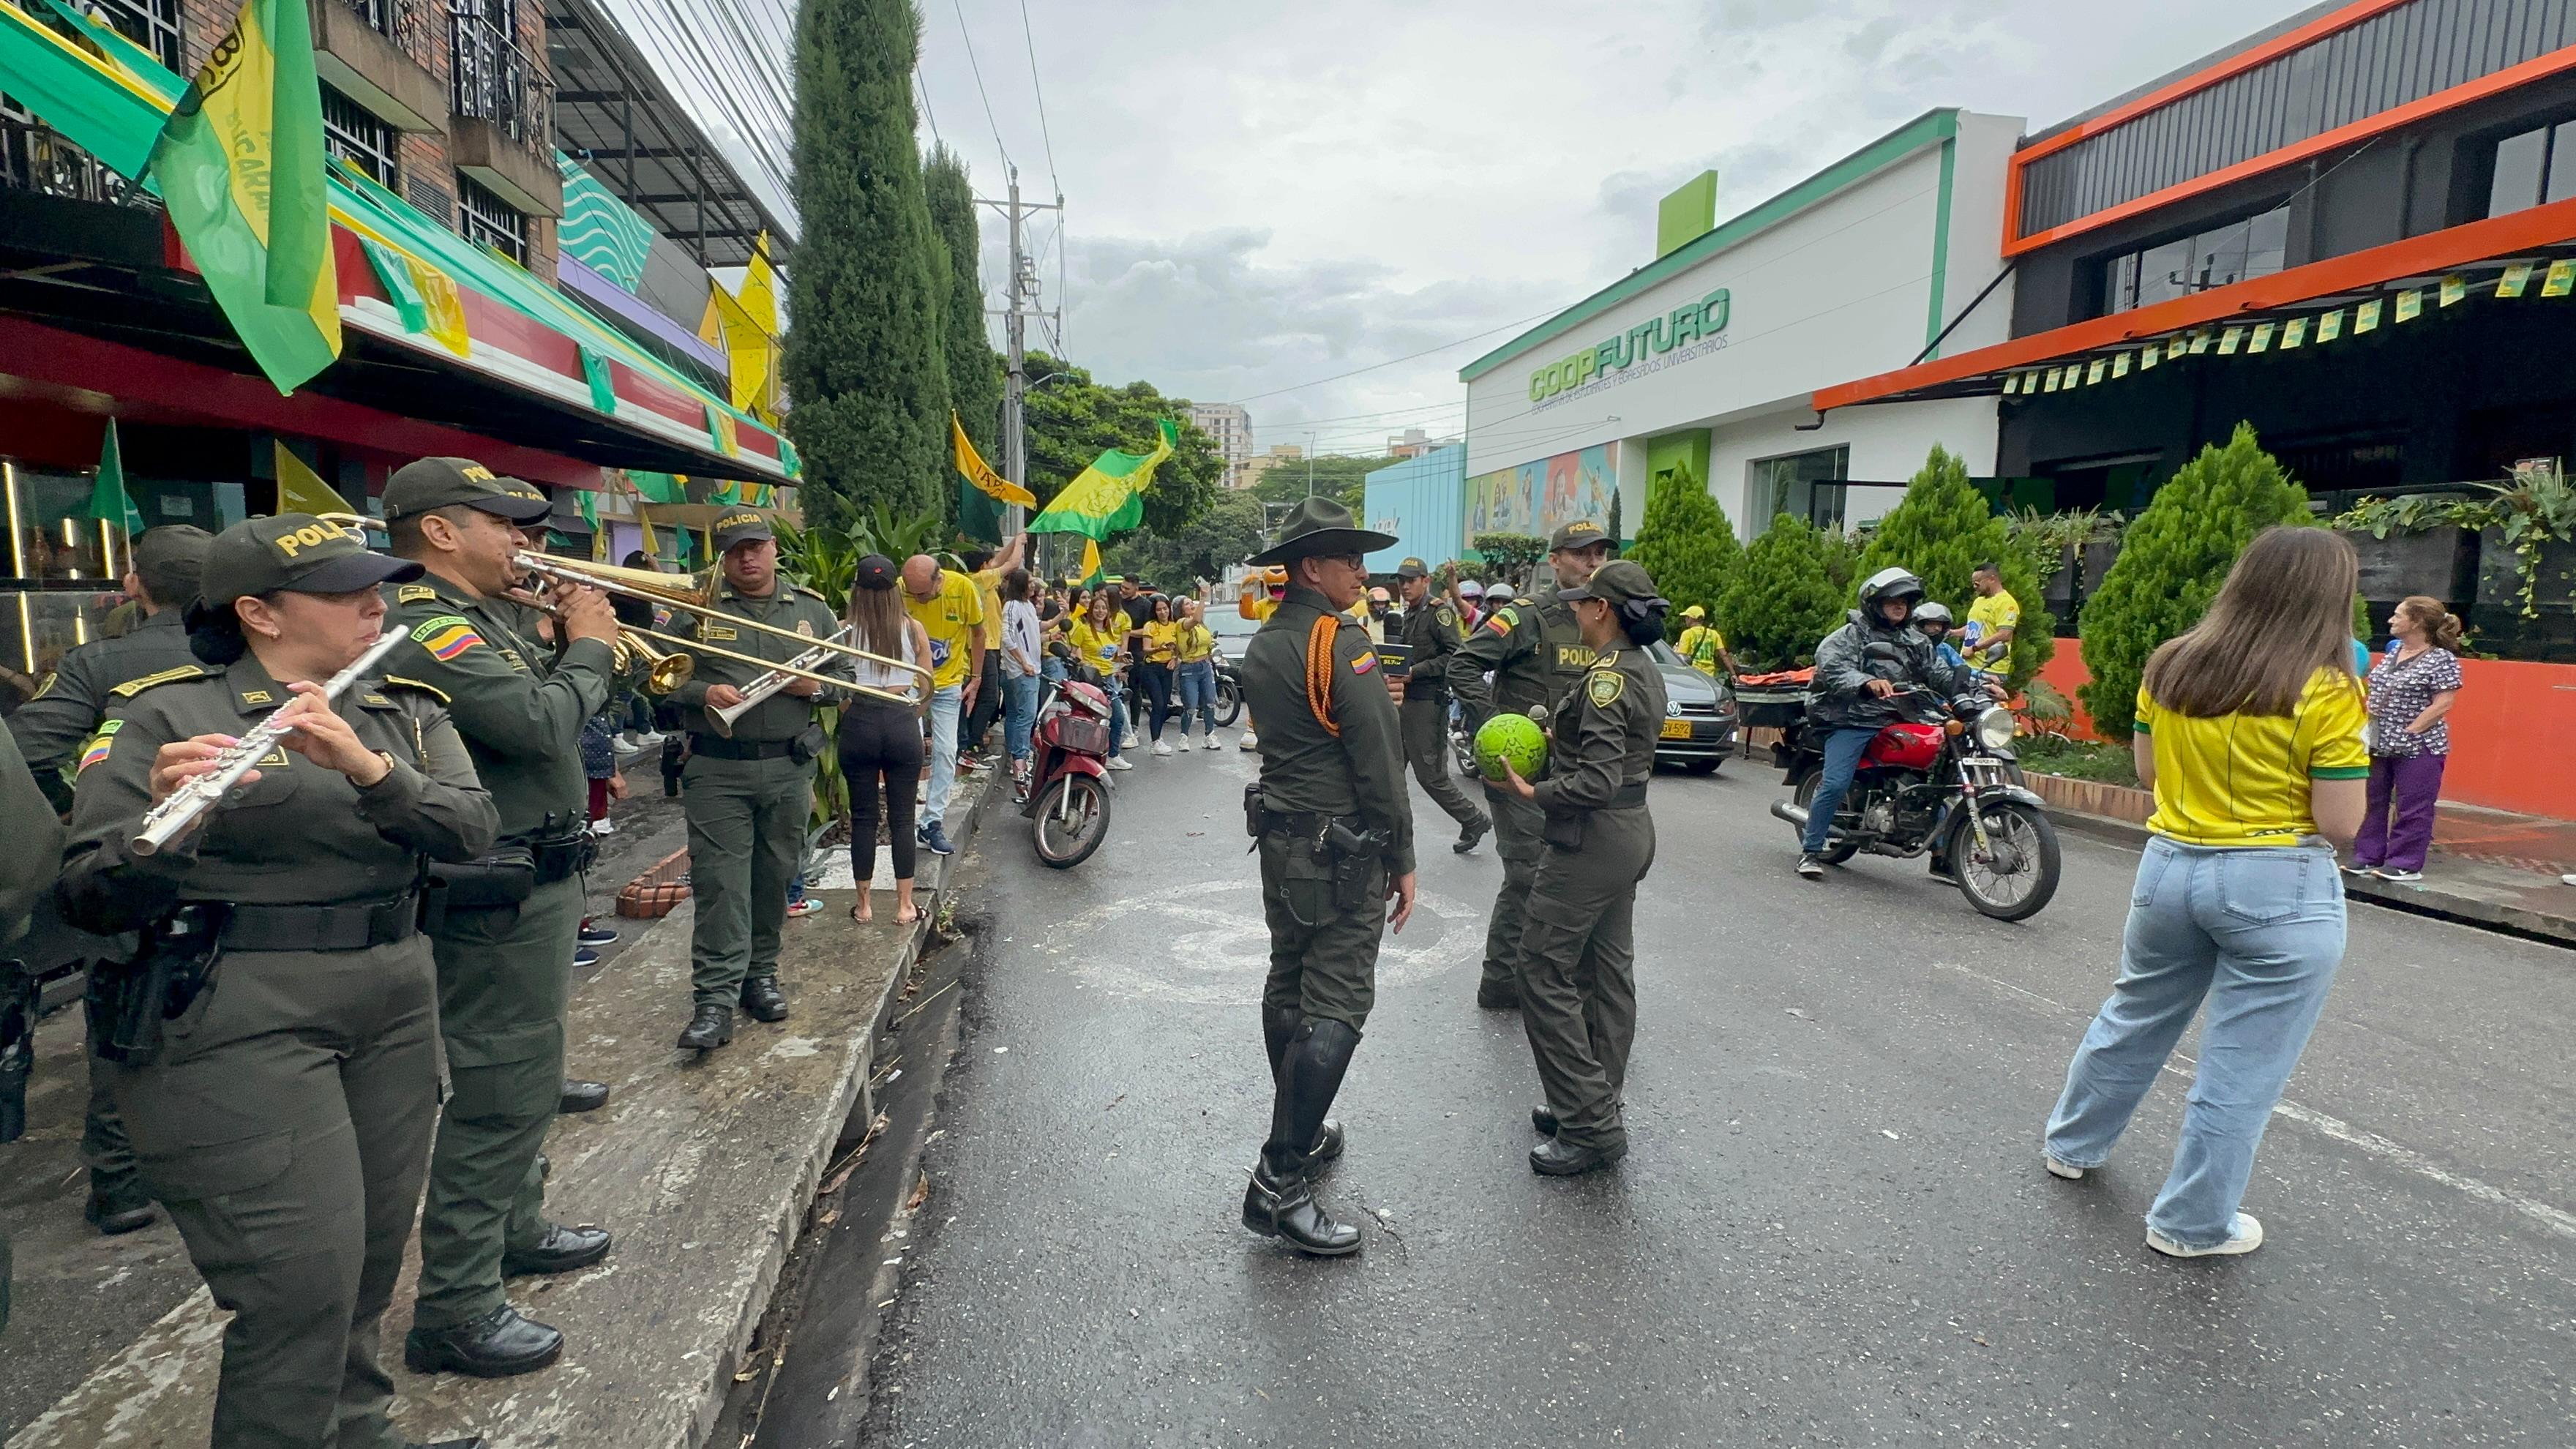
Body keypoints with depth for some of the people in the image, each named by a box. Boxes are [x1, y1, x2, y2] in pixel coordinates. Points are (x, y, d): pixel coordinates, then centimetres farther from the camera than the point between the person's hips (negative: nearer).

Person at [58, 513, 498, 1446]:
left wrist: (367, 766, -25)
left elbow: (473, 828, -9)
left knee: (372, 1260, 15)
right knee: (302, 1289, -4)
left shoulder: (406, 713, 8)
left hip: (394, 1008, 5)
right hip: (235, 1023, -5)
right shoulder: (165, 715, -6)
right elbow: (90, 900, -11)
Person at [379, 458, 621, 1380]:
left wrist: (578, 642, 3)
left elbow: (546, 710, 17)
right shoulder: (427, 628, -18)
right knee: (497, 1093, -3)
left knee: (527, 1076, 23)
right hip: (498, 897, -11)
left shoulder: (477, 619, 13)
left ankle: (515, 1231, 40)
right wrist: (588, 646, -13)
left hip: (533, 882, 11)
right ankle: (456, 1311, 10)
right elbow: (541, 723, -30)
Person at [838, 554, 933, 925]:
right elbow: (926, 689, 5)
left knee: (863, 817, 10)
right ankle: (905, 906, 11)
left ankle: (863, 906, 17)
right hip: (902, 724, 0)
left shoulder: (846, 630, -2)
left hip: (859, 724, 0)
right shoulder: (913, 628, 1)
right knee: (902, 817, 7)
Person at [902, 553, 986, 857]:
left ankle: (933, 822, 10)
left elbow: (977, 632, -3)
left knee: (946, 752, 1)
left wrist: (976, 678, -1)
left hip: (949, 684, 1)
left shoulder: (963, 587, -18)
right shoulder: (899, 591, -18)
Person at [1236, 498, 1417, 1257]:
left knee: (1288, 986, 17)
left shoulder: (1260, 647, 10)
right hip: (1344, 852, -9)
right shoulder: (1344, 642, -17)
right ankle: (1279, 1183, -3)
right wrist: (1403, 860, -10)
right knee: (1336, 1007, -5)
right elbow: (1379, 761, -18)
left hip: (1280, 842, 9)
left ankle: (1301, 1134, 33)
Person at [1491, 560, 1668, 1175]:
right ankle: (1596, 1106, 26)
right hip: (1631, 830, 10)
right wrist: (1560, 737, 7)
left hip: (1592, 839, -10)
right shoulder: (1645, 669, 10)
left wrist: (1532, 792, -16)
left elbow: (1597, 780, -26)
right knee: (1609, 971, 15)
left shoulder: (1608, 676, -20)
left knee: (1545, 973, -3)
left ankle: (1591, 1126, 2)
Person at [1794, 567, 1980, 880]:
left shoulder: (1915, 641, 20)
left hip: (1899, 722, 6)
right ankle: (1810, 850, -7)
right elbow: (1832, 667, -20)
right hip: (1852, 722, -6)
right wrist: (1867, 682, -38)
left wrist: (1975, 689, -3)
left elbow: (1940, 674, 14)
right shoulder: (1849, 636, -1)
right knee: (1835, 784, -19)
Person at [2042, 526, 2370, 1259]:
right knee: (2242, 1068, 9)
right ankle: (2193, 1223, 21)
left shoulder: (2170, 664, 0)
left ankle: (2071, 1144, 40)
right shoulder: (2328, 691, -15)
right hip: (2280, 888, -5)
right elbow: (2339, 824, -13)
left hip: (2170, 867, 5)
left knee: (2132, 1018, 24)